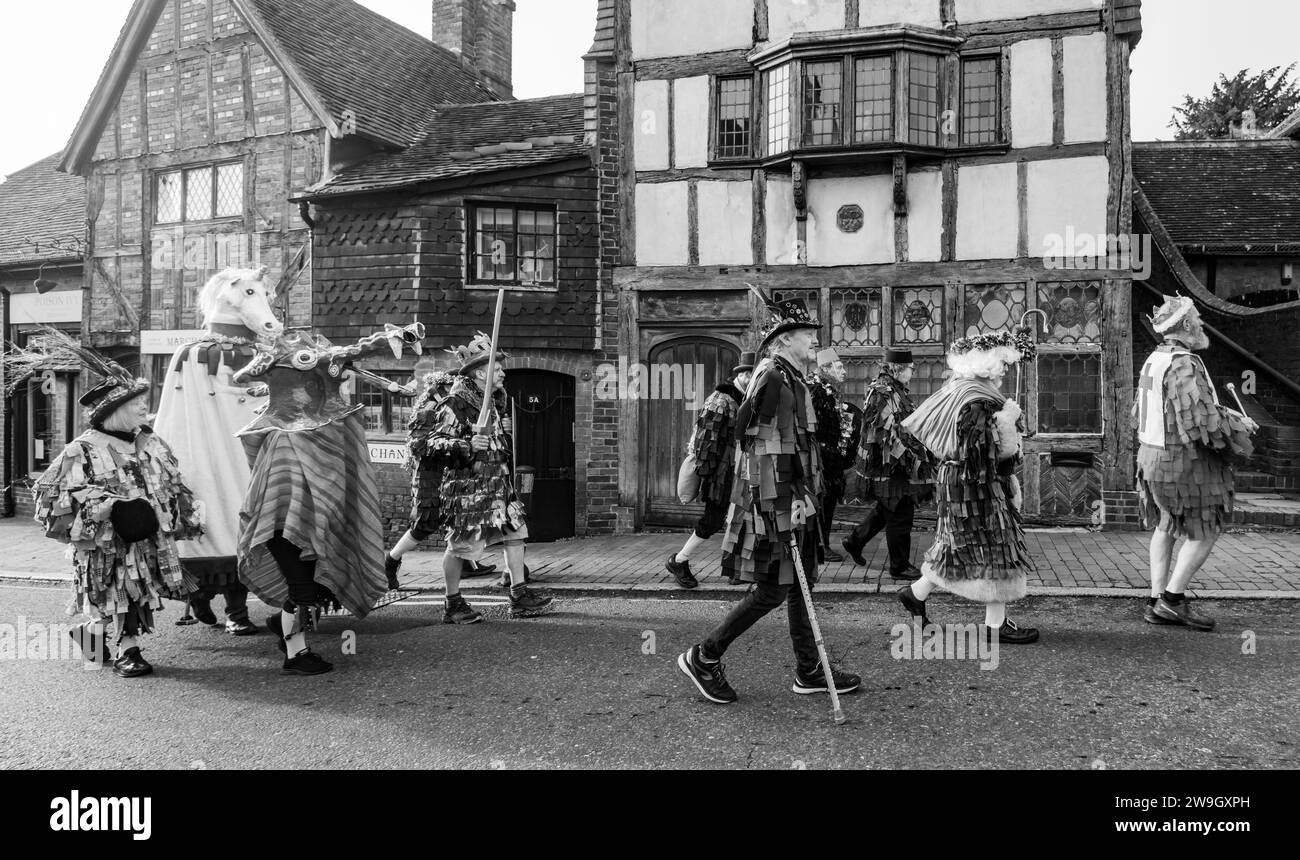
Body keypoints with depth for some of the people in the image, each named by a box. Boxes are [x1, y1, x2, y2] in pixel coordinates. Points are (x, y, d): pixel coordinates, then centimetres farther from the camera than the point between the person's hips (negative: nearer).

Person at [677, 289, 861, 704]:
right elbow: (766, 447, -22)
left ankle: (809, 670, 23)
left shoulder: (793, 379, 17)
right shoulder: (772, 377, -16)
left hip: (794, 497, 10)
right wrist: (785, 506, -24)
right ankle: (704, 657, 7)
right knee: (771, 590, -5)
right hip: (775, 501, -10)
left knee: (801, 583, 14)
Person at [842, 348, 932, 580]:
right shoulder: (884, 393, -18)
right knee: (899, 516, -1)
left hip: (896, 465, 11)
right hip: (891, 466, -11)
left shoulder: (897, 391, 14)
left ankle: (854, 541, 34)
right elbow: (889, 434, -24)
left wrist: (921, 453, 24)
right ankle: (900, 566, 9)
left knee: (885, 509, 21)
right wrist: (911, 459, -21)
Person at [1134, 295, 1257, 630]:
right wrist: (1238, 424, -7)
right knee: (1206, 531, 4)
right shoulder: (1184, 364, -22)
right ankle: (1173, 598, 5)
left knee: (1165, 528, 16)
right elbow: (1203, 421, -26)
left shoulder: (1153, 360, 8)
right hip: (1184, 462, -9)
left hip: (1153, 456, 9)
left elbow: (1140, 411, 16)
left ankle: (1157, 602, 19)